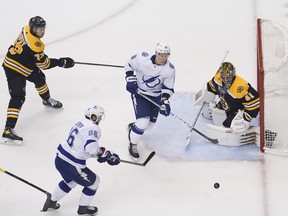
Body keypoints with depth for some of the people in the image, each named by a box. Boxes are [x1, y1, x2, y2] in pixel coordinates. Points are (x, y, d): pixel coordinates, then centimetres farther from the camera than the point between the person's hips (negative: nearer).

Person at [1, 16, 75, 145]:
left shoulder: (27, 30, -3)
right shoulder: (34, 44, -29)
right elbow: (44, 64, -21)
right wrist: (62, 62, -13)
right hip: (14, 69, -10)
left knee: (39, 77, 26)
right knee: (18, 97, -17)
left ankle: (47, 100, 56)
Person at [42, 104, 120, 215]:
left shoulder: (80, 123, 13)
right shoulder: (92, 128, -17)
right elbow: (91, 146, -30)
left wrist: (98, 154, 13)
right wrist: (106, 154, -17)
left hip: (60, 159, 9)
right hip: (71, 165, -9)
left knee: (70, 181, 37)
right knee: (93, 181, 14)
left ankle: (51, 202, 49)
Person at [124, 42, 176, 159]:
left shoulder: (170, 69, -17)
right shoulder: (142, 58, -24)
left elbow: (168, 88, -8)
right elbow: (129, 65, -5)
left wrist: (164, 102, -21)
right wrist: (130, 80, -13)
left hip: (155, 96, 4)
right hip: (139, 93, -4)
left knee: (150, 123, 12)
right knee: (143, 122, -16)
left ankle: (132, 127, 46)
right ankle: (132, 145, 8)